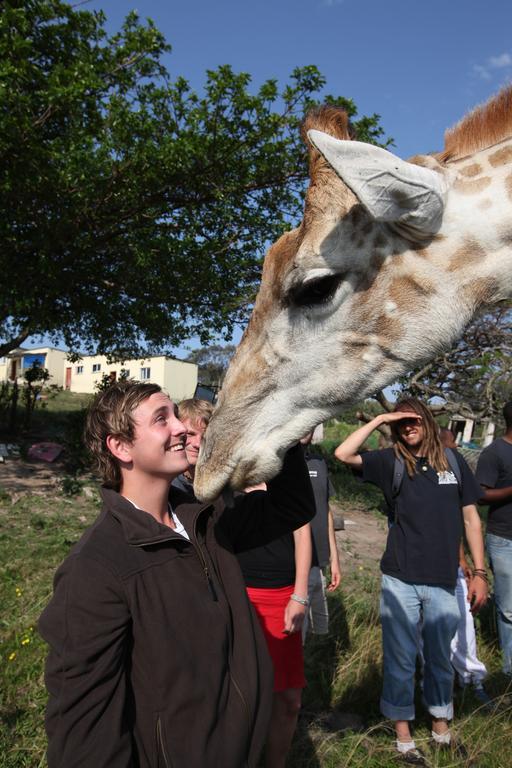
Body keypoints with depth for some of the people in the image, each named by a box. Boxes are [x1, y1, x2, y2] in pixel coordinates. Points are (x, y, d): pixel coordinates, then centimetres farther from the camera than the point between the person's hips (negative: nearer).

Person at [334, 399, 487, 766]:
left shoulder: (454, 462, 2)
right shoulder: (391, 462, -4)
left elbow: (471, 518, 6)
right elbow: (343, 454, -18)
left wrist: (480, 572, 4)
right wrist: (378, 419, -16)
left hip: (444, 582, 2)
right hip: (400, 580, -2)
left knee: (441, 659, 19)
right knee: (401, 660, 10)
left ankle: (441, 731, 40)